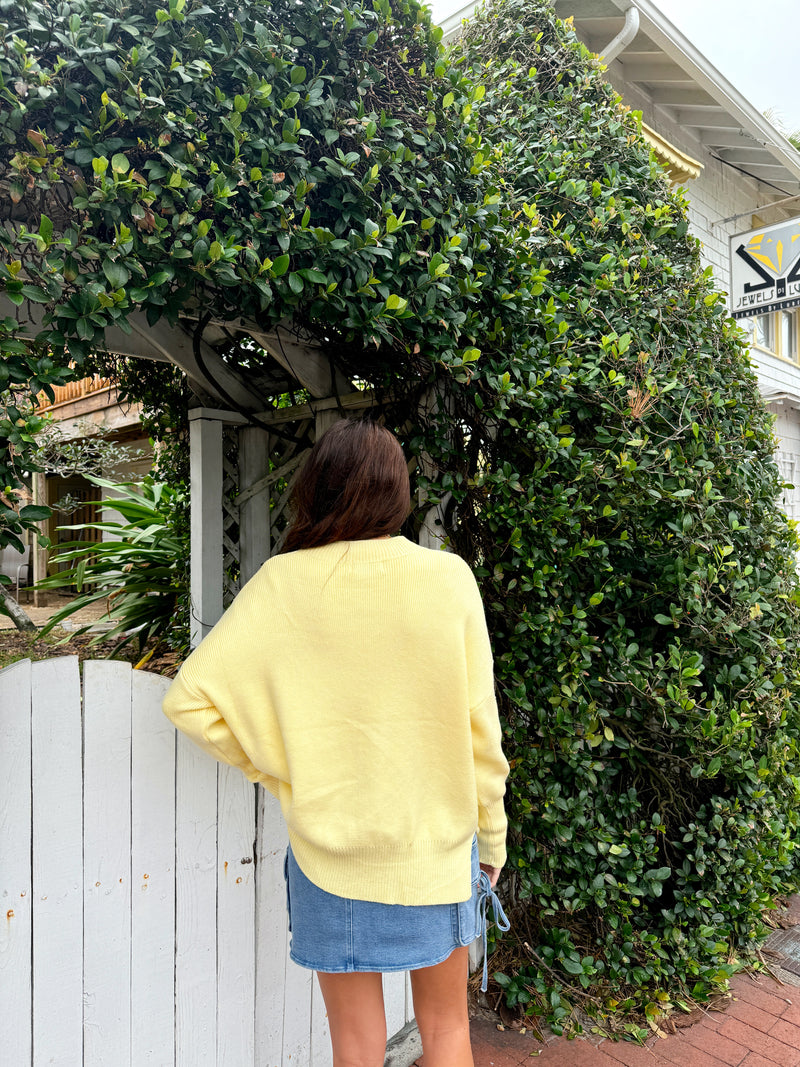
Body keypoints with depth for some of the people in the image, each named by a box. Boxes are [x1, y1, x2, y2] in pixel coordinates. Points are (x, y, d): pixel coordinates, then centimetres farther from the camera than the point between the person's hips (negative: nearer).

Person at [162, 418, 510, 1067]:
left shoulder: (283, 583, -12)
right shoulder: (448, 578, -13)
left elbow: (189, 699, -11)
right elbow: (478, 729, -9)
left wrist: (276, 768, 1)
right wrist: (492, 838, 5)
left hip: (329, 849, 0)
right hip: (435, 844, 0)